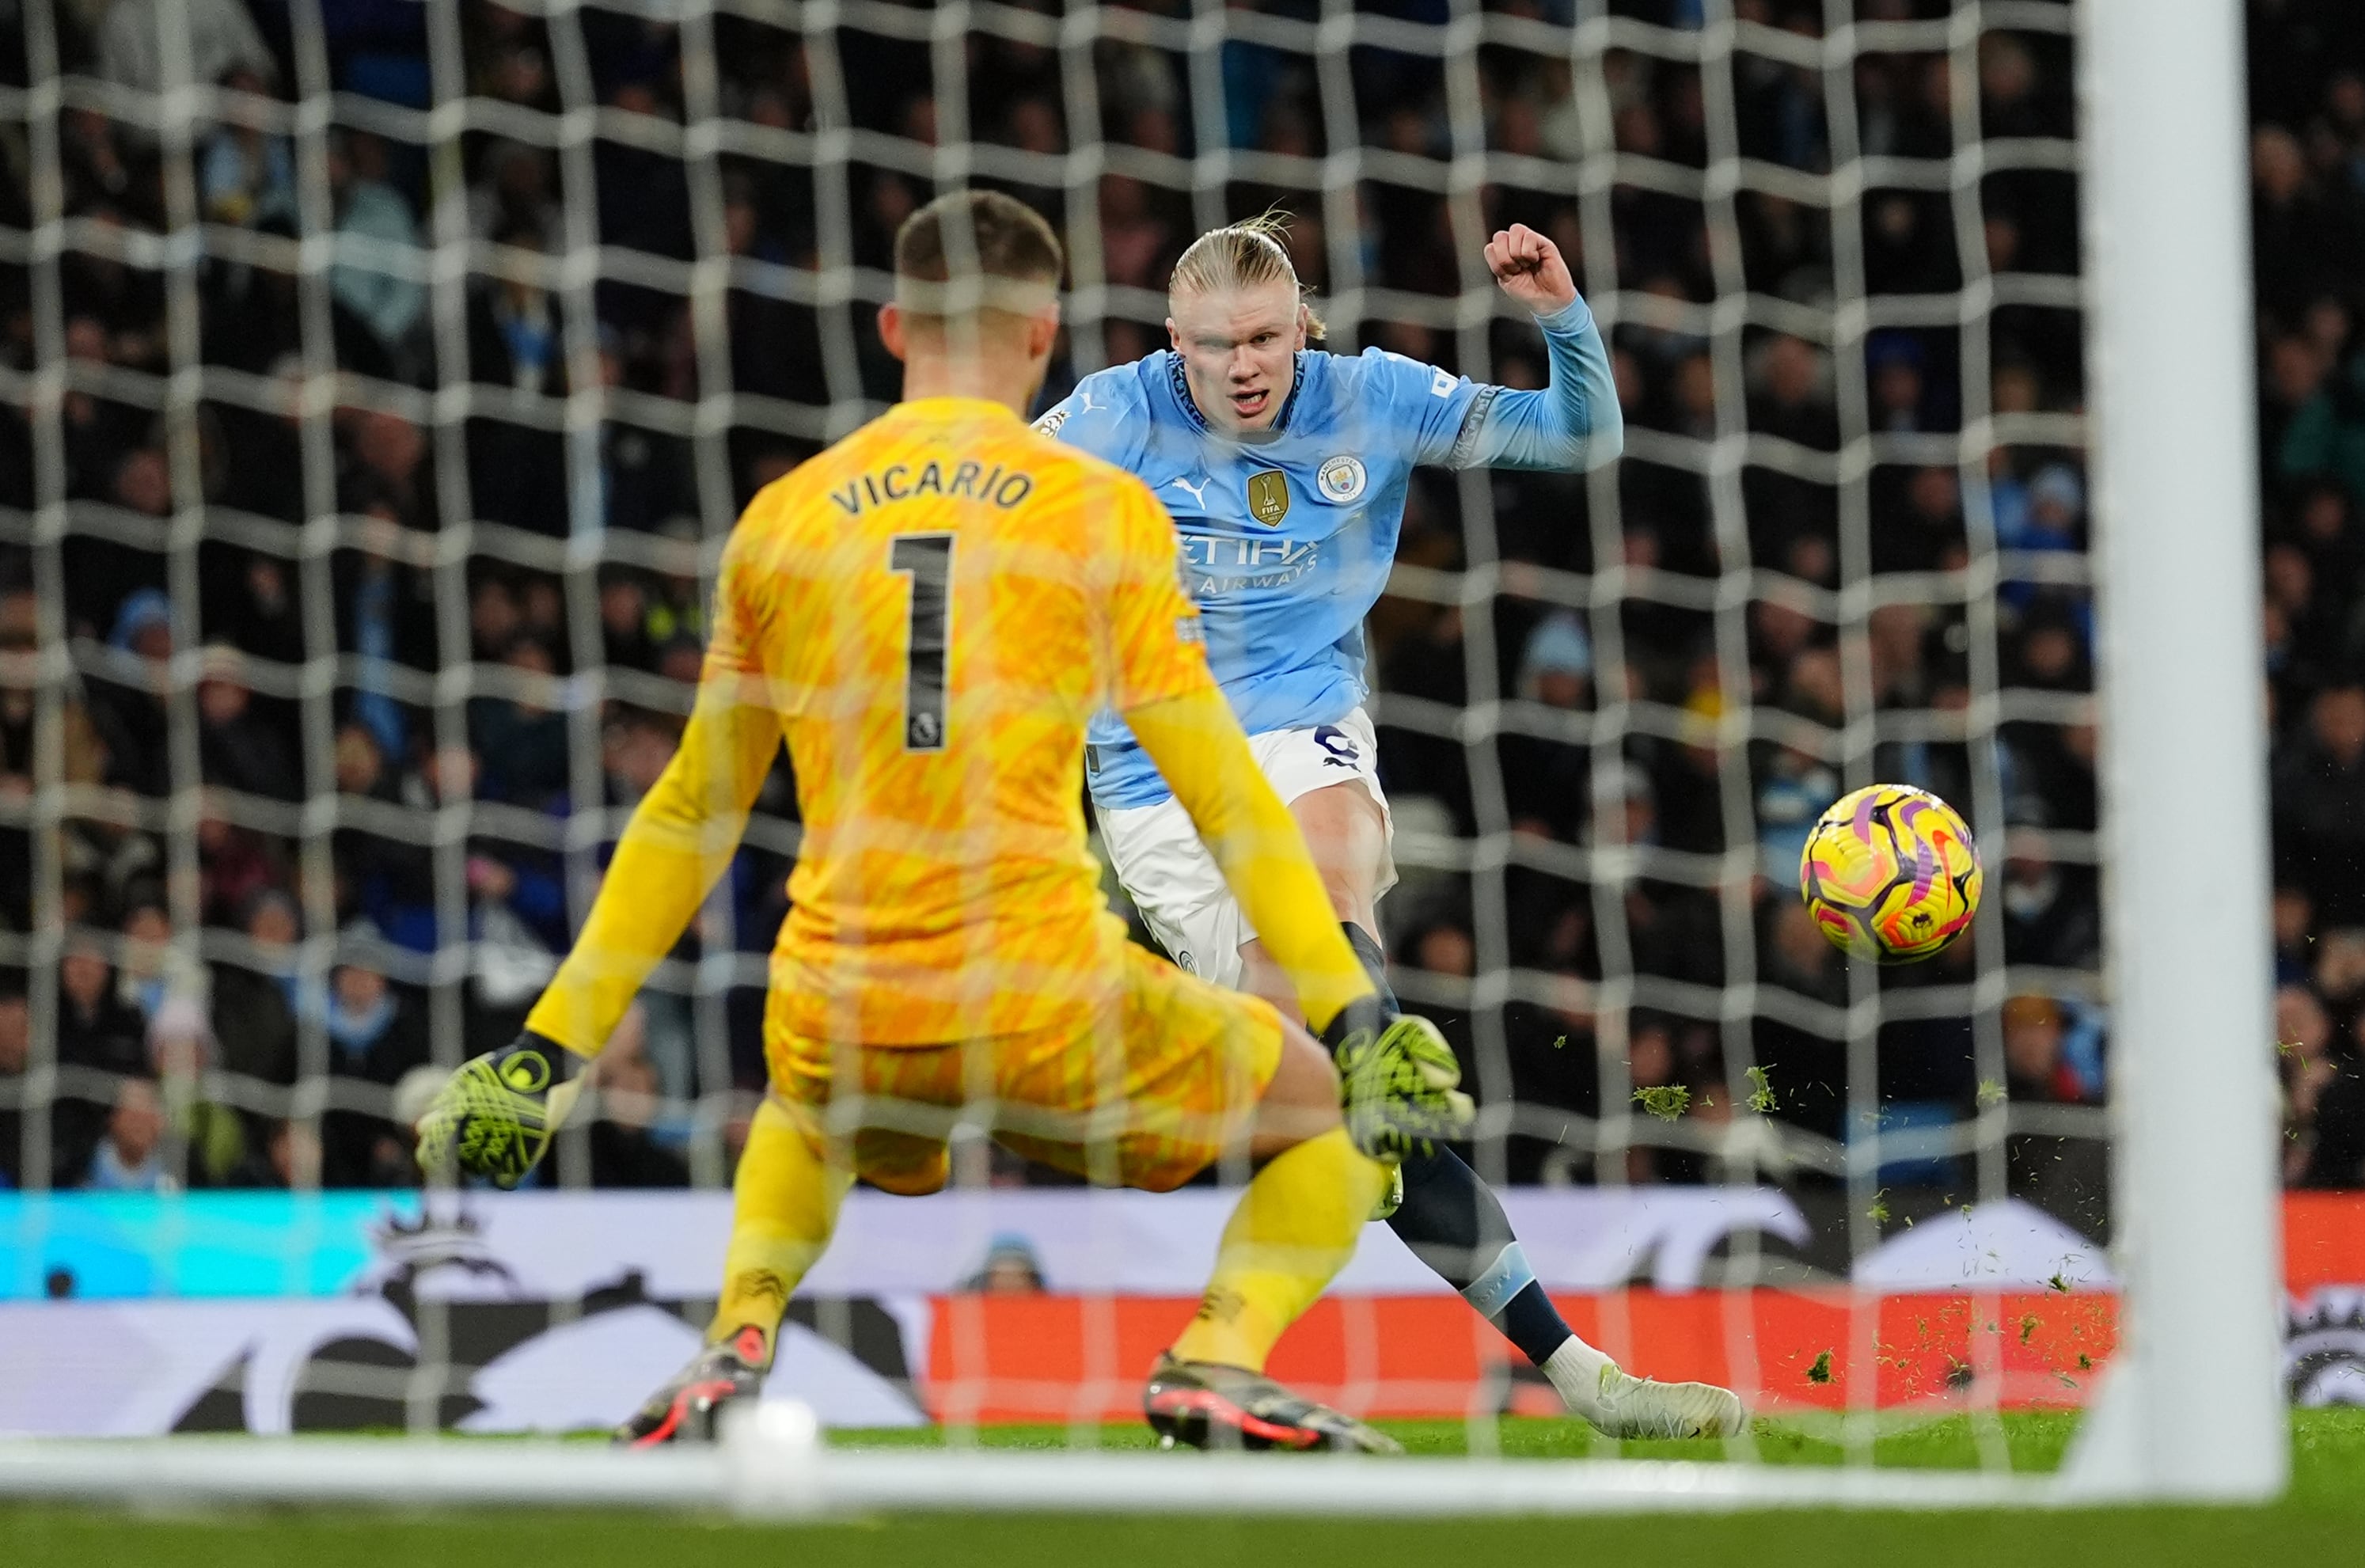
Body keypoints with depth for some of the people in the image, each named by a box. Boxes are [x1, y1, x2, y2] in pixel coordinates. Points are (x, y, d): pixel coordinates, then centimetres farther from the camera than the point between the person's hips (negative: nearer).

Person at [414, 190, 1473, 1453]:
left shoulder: (782, 521, 10)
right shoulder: (1102, 512, 2)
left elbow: (691, 816, 15)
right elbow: (1220, 794, -2)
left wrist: (549, 1050, 21)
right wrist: (1359, 1024, 0)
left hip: (840, 1025, 4)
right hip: (1047, 1003, -4)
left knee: (805, 1115, 39)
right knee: (1332, 1108, 18)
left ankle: (735, 1340, 11)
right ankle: (1218, 1361, -8)